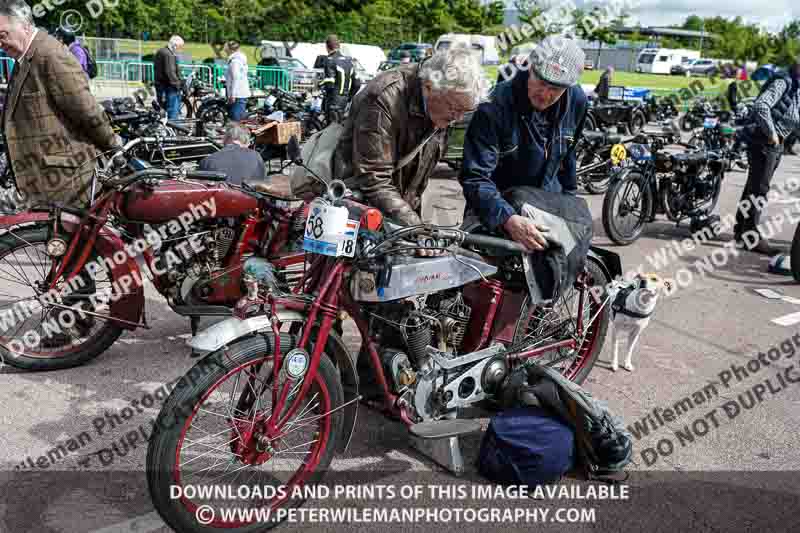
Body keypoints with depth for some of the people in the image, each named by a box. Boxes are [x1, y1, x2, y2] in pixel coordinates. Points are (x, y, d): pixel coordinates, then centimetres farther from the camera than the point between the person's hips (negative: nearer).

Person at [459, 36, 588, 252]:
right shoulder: (495, 105, -25)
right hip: (497, 208, -4)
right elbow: (475, 177, -30)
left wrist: (568, 194, 22)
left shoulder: (576, 101, -6)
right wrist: (508, 219, -43)